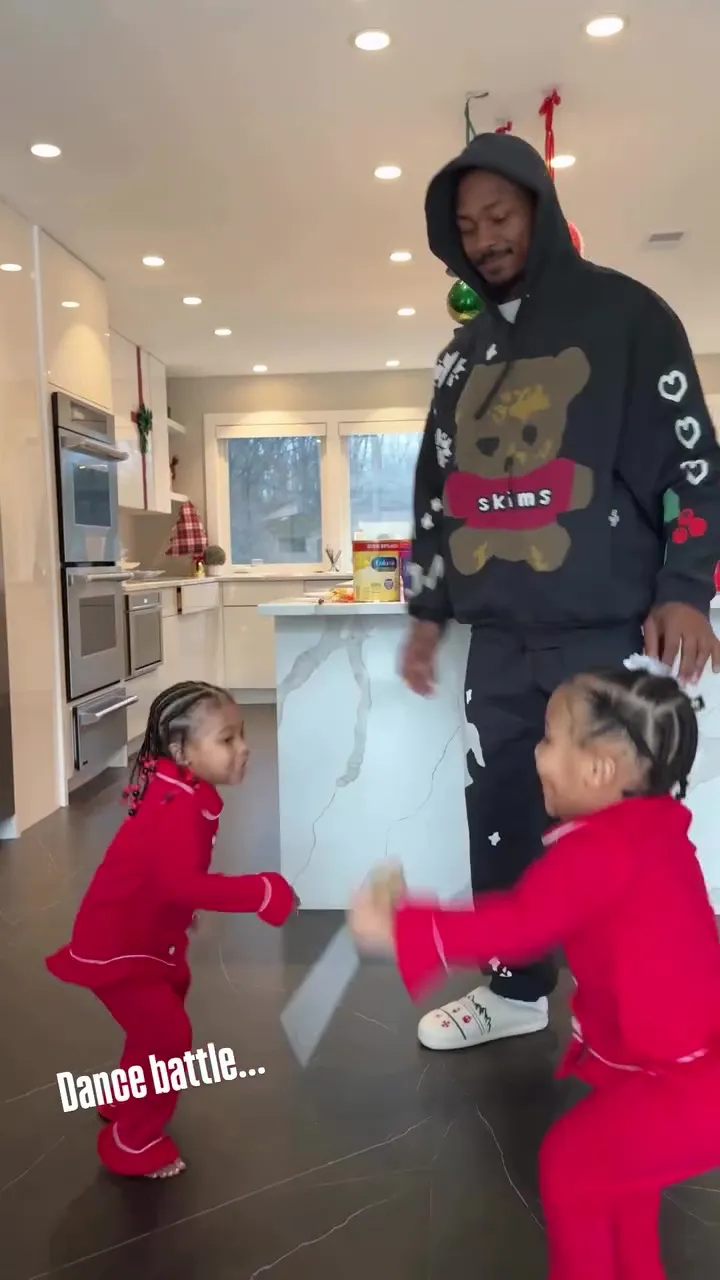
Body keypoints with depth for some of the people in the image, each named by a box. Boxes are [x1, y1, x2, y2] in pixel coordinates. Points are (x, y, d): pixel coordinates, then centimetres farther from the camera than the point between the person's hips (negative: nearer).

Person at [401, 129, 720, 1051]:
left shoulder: (623, 314, 2)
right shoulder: (463, 355, 18)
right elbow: (435, 487, 20)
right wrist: (426, 609, 17)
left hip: (610, 631, -5)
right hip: (499, 639, 5)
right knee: (500, 815, 10)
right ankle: (516, 989, 27)